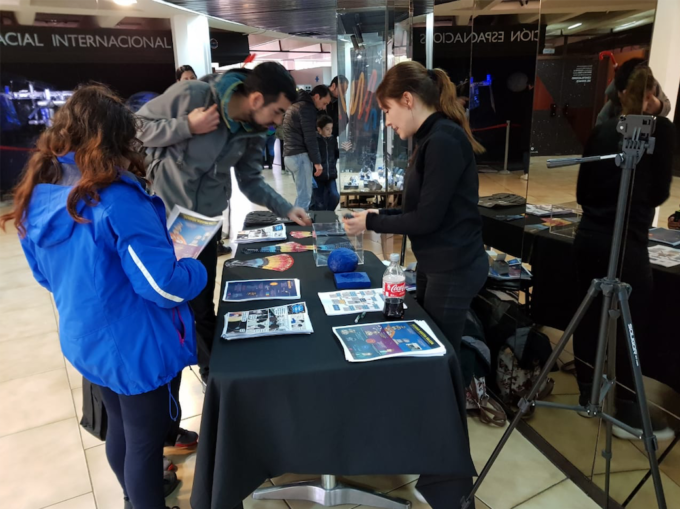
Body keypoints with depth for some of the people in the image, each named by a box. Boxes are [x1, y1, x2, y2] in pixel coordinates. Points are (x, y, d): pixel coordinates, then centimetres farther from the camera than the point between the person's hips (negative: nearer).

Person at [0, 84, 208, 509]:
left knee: (120, 426, 28)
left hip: (84, 340, 8)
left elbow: (47, 275, 12)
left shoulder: (37, 197, -1)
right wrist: (198, 270, -7)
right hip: (138, 346, -8)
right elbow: (165, 287, -26)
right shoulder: (117, 200, -26)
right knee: (145, 440, 13)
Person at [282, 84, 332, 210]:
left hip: (290, 155, 10)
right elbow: (310, 138, -16)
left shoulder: (297, 104, 21)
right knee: (305, 196, -7)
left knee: (302, 194, 14)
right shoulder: (306, 108, -11)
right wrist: (317, 161, -12)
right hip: (300, 156, -10)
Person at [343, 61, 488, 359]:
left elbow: (427, 218, -21)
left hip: (454, 269, -10)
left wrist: (372, 223, -10)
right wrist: (380, 215, 3)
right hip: (436, 265, 10)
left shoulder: (444, 141, -20)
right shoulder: (432, 138, 11)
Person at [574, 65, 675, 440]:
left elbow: (582, 191, 10)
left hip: (589, 235, 5)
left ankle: (587, 394, 27)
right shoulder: (662, 129, -3)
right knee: (632, 326, 4)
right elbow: (659, 192, -1)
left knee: (590, 315, 13)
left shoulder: (601, 131, 9)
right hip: (626, 241, -5)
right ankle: (627, 413, 12)